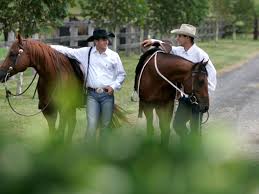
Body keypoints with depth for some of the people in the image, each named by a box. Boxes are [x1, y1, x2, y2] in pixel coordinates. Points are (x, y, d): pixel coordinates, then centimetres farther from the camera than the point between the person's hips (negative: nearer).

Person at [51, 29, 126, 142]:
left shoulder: (114, 55, 2)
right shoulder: (86, 52, 3)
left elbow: (121, 74, 8)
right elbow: (68, 51, 7)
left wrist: (114, 86, -6)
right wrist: (49, 47, 1)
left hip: (107, 94, 1)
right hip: (92, 94, 0)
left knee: (105, 125, 7)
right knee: (91, 124, -9)